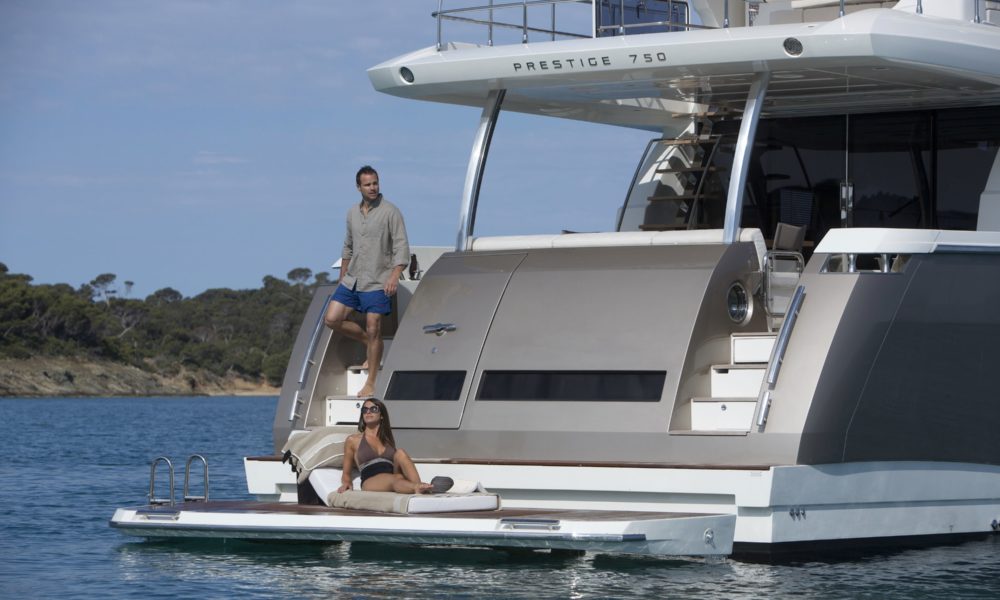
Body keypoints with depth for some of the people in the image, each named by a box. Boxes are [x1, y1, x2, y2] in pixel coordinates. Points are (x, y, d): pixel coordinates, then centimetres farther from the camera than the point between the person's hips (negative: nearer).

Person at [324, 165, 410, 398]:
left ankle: (371, 383, 1)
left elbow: (401, 247, -12)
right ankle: (368, 344, 19)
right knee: (332, 319, -1)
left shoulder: (390, 212, -8)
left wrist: (394, 276, -23)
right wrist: (342, 278, 20)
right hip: (352, 280, 6)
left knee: (373, 330, -6)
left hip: (377, 282, -6)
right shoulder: (353, 213, 11)